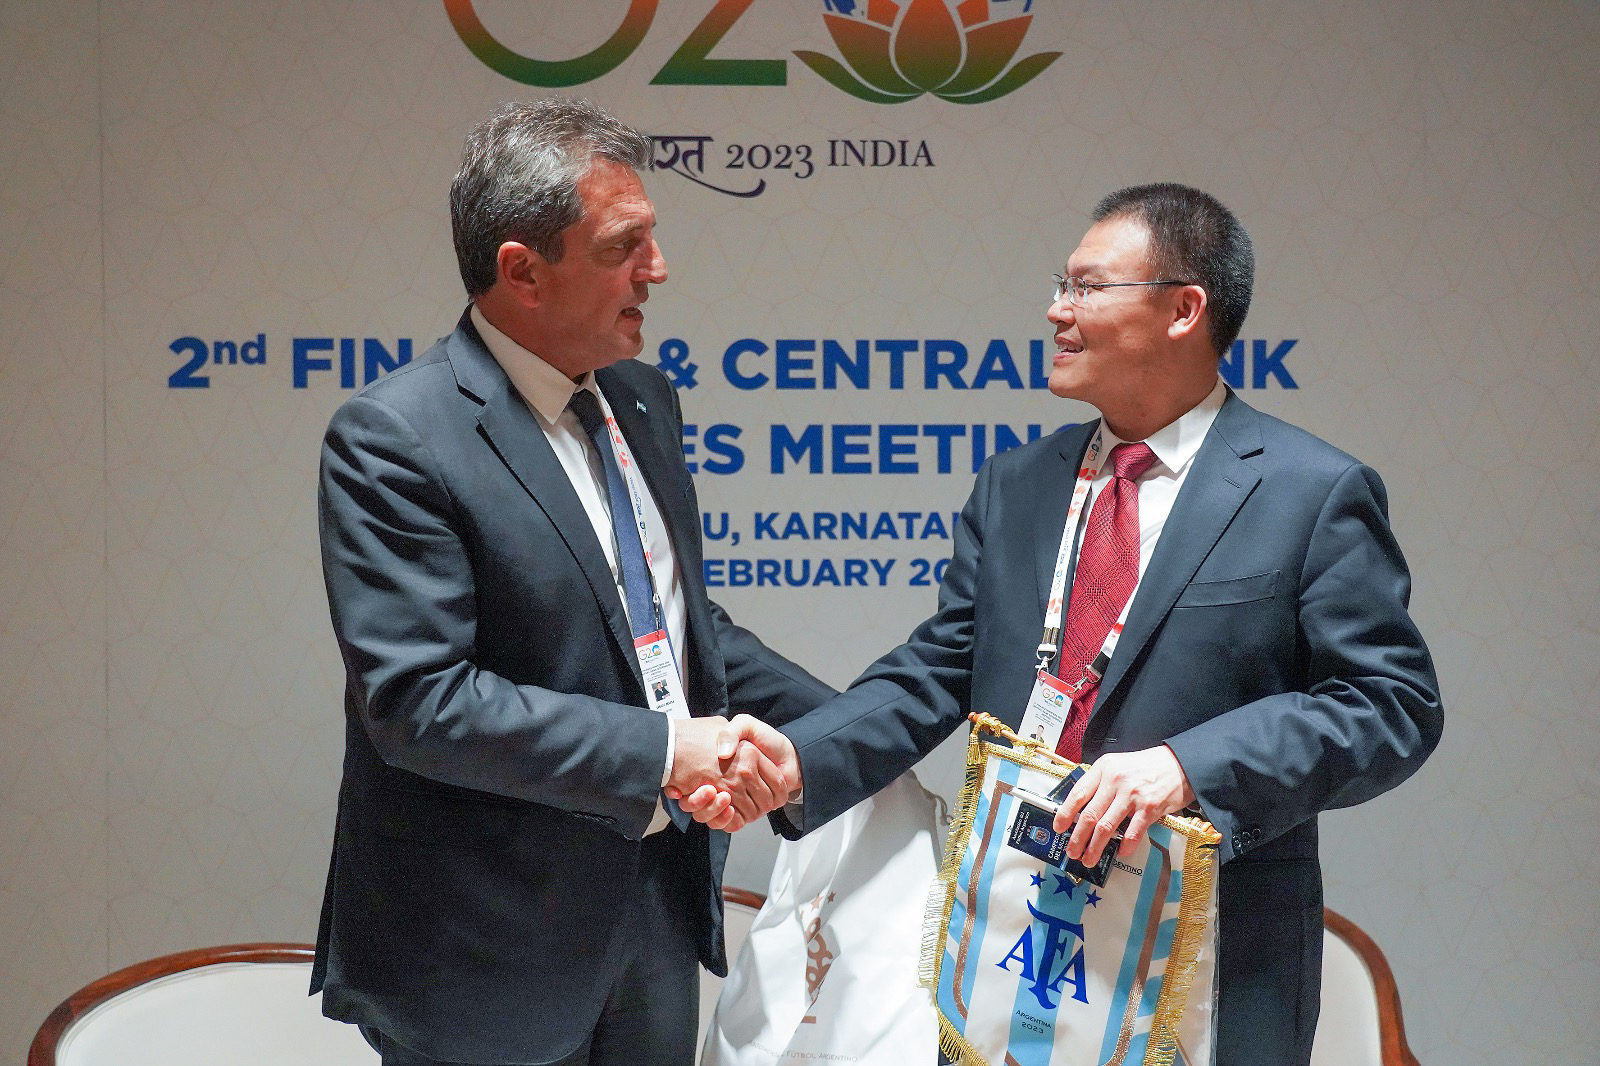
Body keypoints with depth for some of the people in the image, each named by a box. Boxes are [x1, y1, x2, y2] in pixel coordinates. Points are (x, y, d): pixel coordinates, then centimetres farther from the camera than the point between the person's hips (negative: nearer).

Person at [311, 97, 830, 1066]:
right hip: (491, 947, -7)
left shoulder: (643, 400, 8)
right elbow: (418, 696, -23)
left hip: (661, 904, 7)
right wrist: (660, 750, -23)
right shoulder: (392, 439, -17)